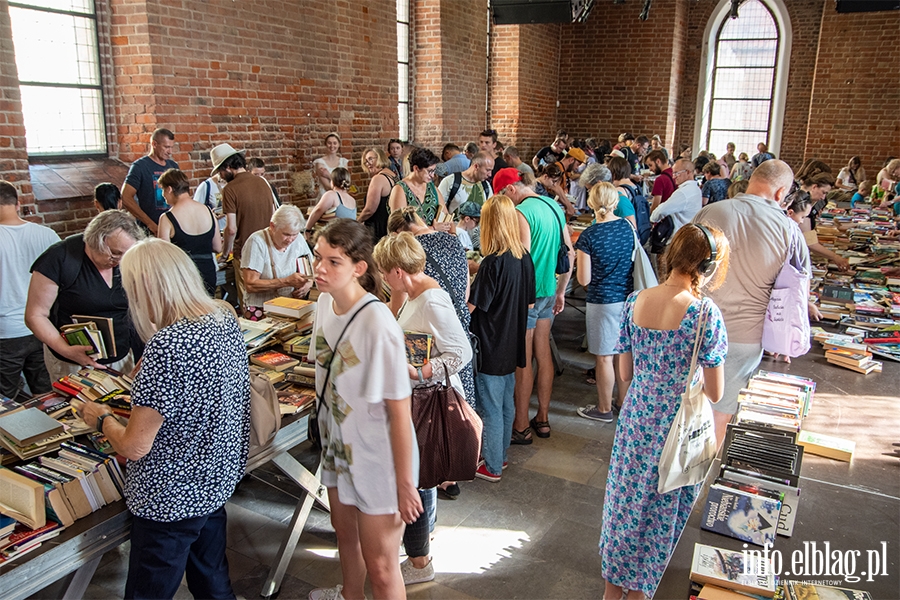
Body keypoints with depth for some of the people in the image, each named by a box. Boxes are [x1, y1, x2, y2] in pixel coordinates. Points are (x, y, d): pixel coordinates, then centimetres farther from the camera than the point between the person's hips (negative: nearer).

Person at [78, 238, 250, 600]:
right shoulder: (225, 319, -5)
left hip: (170, 498, -8)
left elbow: (134, 446, -24)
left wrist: (101, 418, -4)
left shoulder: (167, 345, -29)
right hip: (217, 480, 8)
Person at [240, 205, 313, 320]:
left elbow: (311, 270, 16)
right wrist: (287, 281, -21)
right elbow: (250, 285, -16)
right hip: (260, 308, -5)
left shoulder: (298, 239, 5)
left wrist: (308, 283, -7)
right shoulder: (257, 242, -11)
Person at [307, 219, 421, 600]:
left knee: (380, 567, 9)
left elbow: (399, 410, -24)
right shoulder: (325, 303, -5)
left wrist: (405, 484, -18)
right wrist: (330, 436, 16)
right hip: (338, 444, 8)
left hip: (377, 455, -8)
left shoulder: (377, 325, -30)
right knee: (344, 531, 31)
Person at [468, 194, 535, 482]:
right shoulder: (525, 258, 0)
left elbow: (471, 305, -20)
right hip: (512, 345, 8)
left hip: (490, 348, -8)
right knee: (506, 402, 20)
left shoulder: (493, 263, -23)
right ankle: (500, 454, 36)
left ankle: (492, 466, 19)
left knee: (490, 407, 6)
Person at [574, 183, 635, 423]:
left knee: (604, 357, 7)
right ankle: (625, 401, 32)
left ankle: (604, 409, 20)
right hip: (628, 297, 5)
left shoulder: (588, 236, -16)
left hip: (602, 301, -5)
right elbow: (635, 262, 11)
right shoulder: (628, 227, -2)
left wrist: (578, 259, 3)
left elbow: (584, 279, -13)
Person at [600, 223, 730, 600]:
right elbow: (715, 394, -14)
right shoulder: (705, 313, -20)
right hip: (678, 427, -4)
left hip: (635, 420, 4)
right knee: (661, 508, 18)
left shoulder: (634, 302, -7)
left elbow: (624, 373, 1)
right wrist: (691, 377, 5)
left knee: (626, 498, 21)